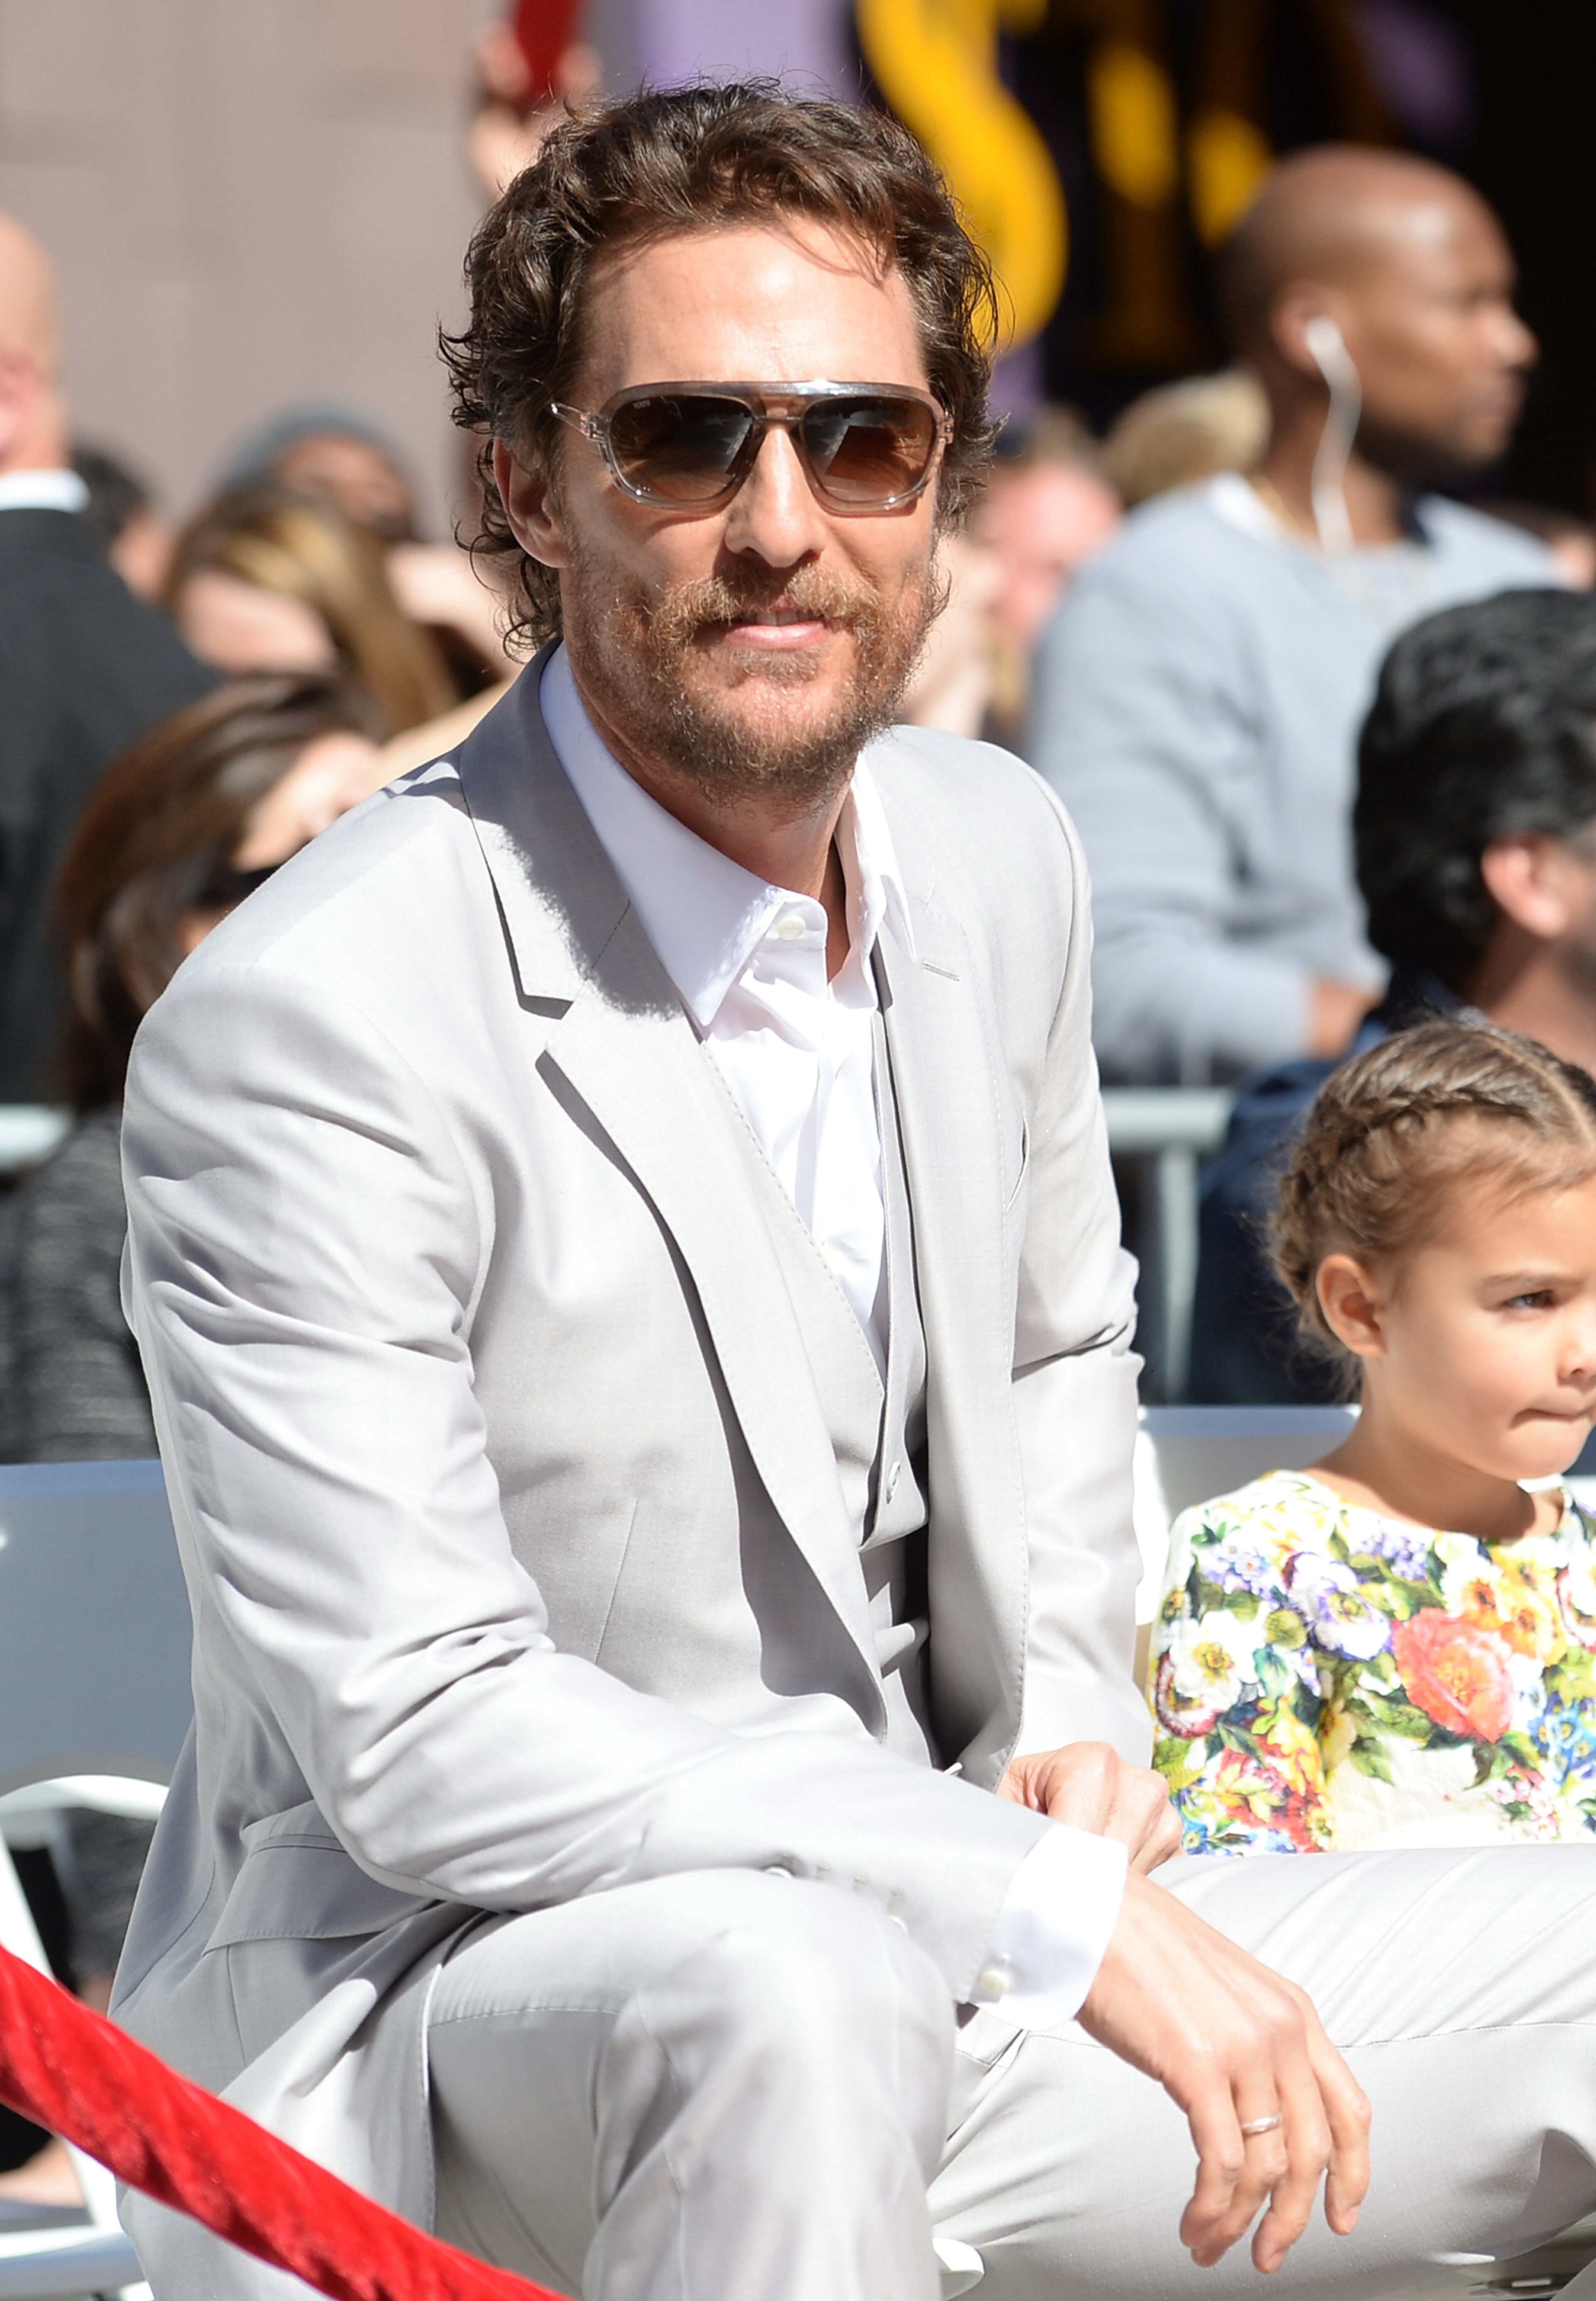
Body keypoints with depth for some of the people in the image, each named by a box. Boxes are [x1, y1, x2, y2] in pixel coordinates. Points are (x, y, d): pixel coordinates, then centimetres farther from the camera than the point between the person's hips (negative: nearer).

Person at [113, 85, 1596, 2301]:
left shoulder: (1001, 853, 4)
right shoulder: (313, 1023, -21)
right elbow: (425, 1739, -24)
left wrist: (1071, 1732, 4)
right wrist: (1066, 1907, -25)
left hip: (927, 1973, 8)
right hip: (417, 2016, -7)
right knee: (783, 1991, -39)